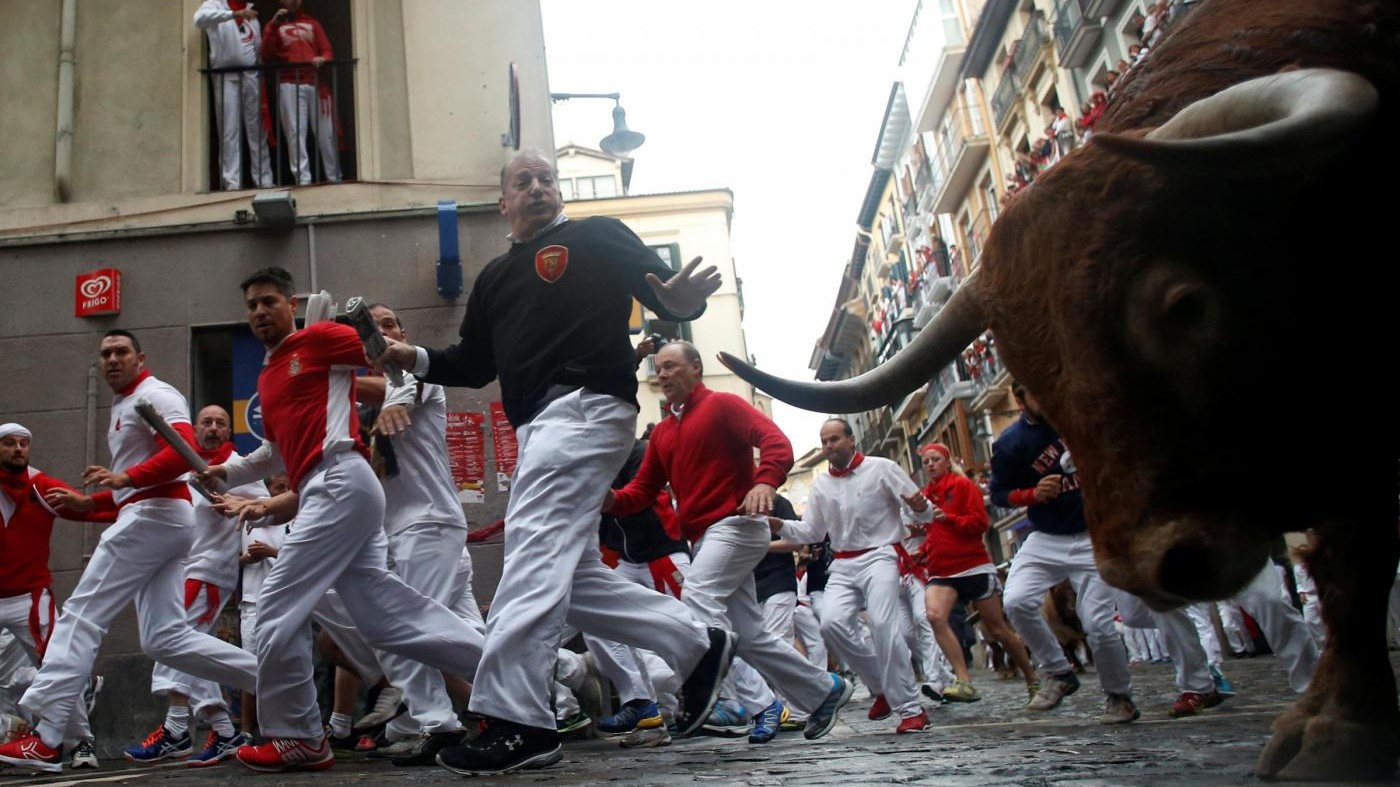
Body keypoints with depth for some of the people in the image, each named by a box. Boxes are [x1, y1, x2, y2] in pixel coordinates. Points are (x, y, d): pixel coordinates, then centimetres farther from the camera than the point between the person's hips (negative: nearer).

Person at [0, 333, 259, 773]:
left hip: (155, 515, -10)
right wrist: (86, 503, 20)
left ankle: (45, 739, -8)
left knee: (81, 615, -8)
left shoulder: (153, 395, -2)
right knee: (164, 639, 1)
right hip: (150, 517, 10)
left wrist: (125, 478, -29)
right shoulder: (123, 407, 29)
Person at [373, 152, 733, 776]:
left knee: (535, 552, -18)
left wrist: (681, 300, -28)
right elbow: (475, 365, 25)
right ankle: (697, 645, 17)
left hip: (585, 405, -8)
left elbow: (664, 293, -5)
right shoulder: (495, 276, 25)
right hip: (539, 427, 9)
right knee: (570, 574, 6)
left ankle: (517, 723, -18)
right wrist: (415, 359, 9)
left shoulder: (597, 237, 6)